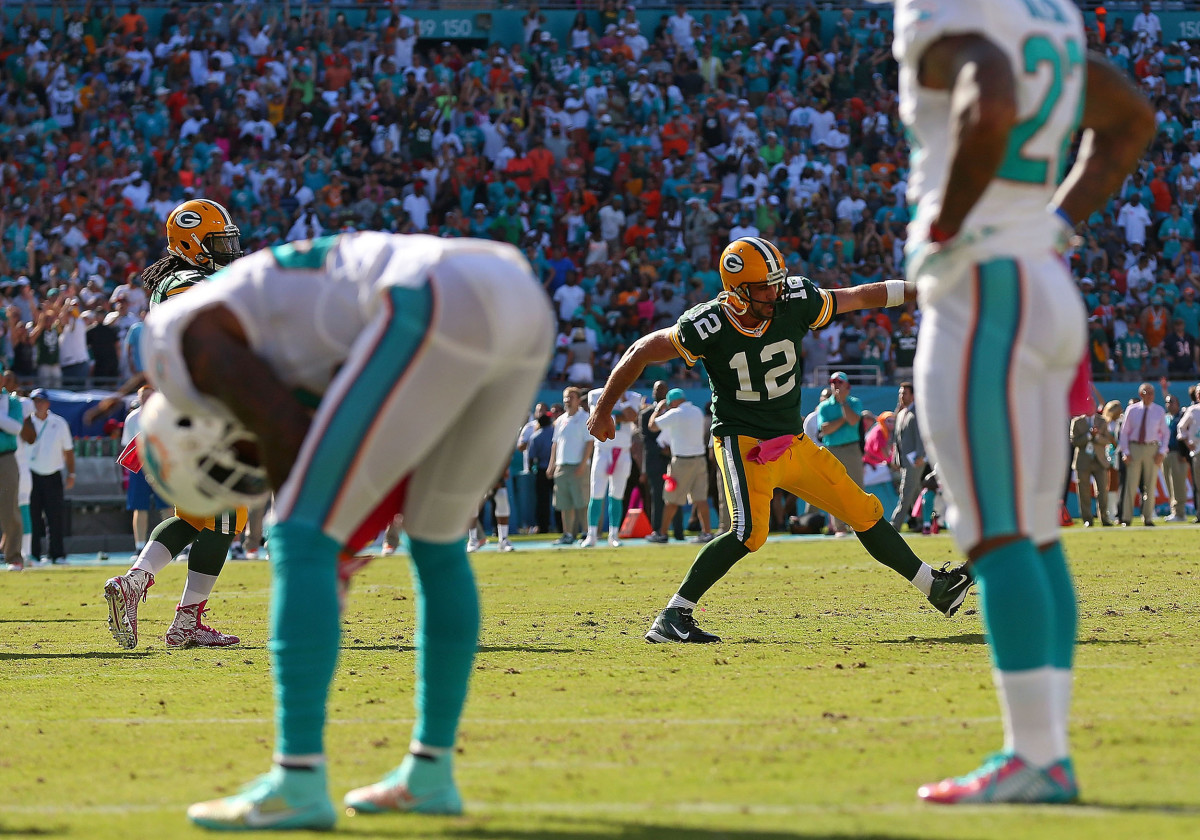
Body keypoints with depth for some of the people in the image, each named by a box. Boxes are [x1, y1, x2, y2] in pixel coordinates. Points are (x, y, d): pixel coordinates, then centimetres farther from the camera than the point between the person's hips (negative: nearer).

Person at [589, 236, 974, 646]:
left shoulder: (793, 304, -9)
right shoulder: (709, 325, -20)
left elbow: (861, 297, 5)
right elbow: (640, 354, -10)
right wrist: (602, 411, -4)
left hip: (794, 443, 6)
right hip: (743, 442, -6)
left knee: (862, 510, 10)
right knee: (750, 532, -27)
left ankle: (932, 586, 25)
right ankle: (672, 618, -23)